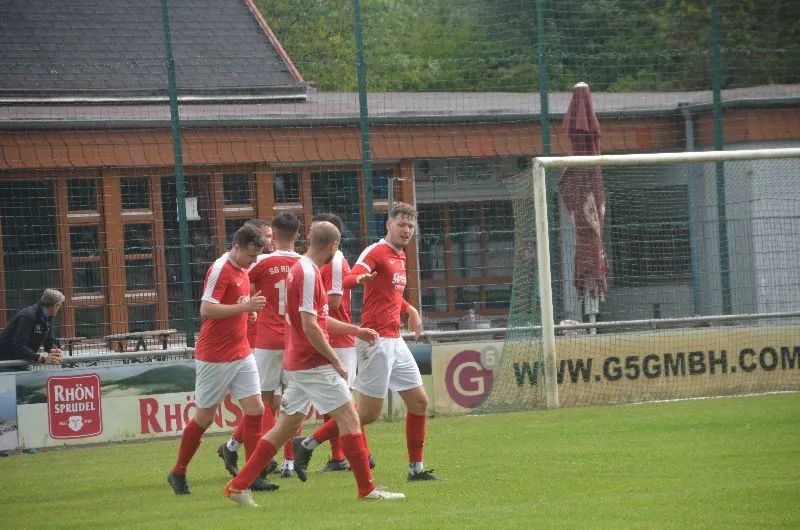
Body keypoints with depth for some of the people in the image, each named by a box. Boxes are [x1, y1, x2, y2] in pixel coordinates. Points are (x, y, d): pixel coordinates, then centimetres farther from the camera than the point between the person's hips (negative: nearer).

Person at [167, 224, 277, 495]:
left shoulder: (242, 271, 12)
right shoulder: (220, 270, -14)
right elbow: (206, 310, -23)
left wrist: (251, 308, 4)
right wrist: (244, 307, -25)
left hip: (241, 355, 8)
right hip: (215, 358, -8)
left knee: (255, 409, -2)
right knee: (204, 417, 2)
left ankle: (253, 476, 0)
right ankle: (178, 473, 17)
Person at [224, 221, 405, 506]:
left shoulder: (300, 269, 15)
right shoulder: (309, 273, -16)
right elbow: (310, 326, -21)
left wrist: (355, 330, 27)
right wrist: (336, 361, -15)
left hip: (297, 364, 10)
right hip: (314, 364, -10)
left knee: (286, 426, 10)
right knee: (349, 417, -4)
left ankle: (239, 485, 9)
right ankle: (367, 489, -2)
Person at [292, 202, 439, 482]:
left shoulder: (400, 257, 17)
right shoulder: (376, 252, -11)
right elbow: (347, 280, -29)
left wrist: (409, 309, 31)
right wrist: (359, 278, -49)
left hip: (395, 341, 9)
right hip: (376, 340, -9)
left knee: (419, 402, 8)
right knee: (369, 412, -9)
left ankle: (416, 468, 17)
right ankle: (307, 445, -1)